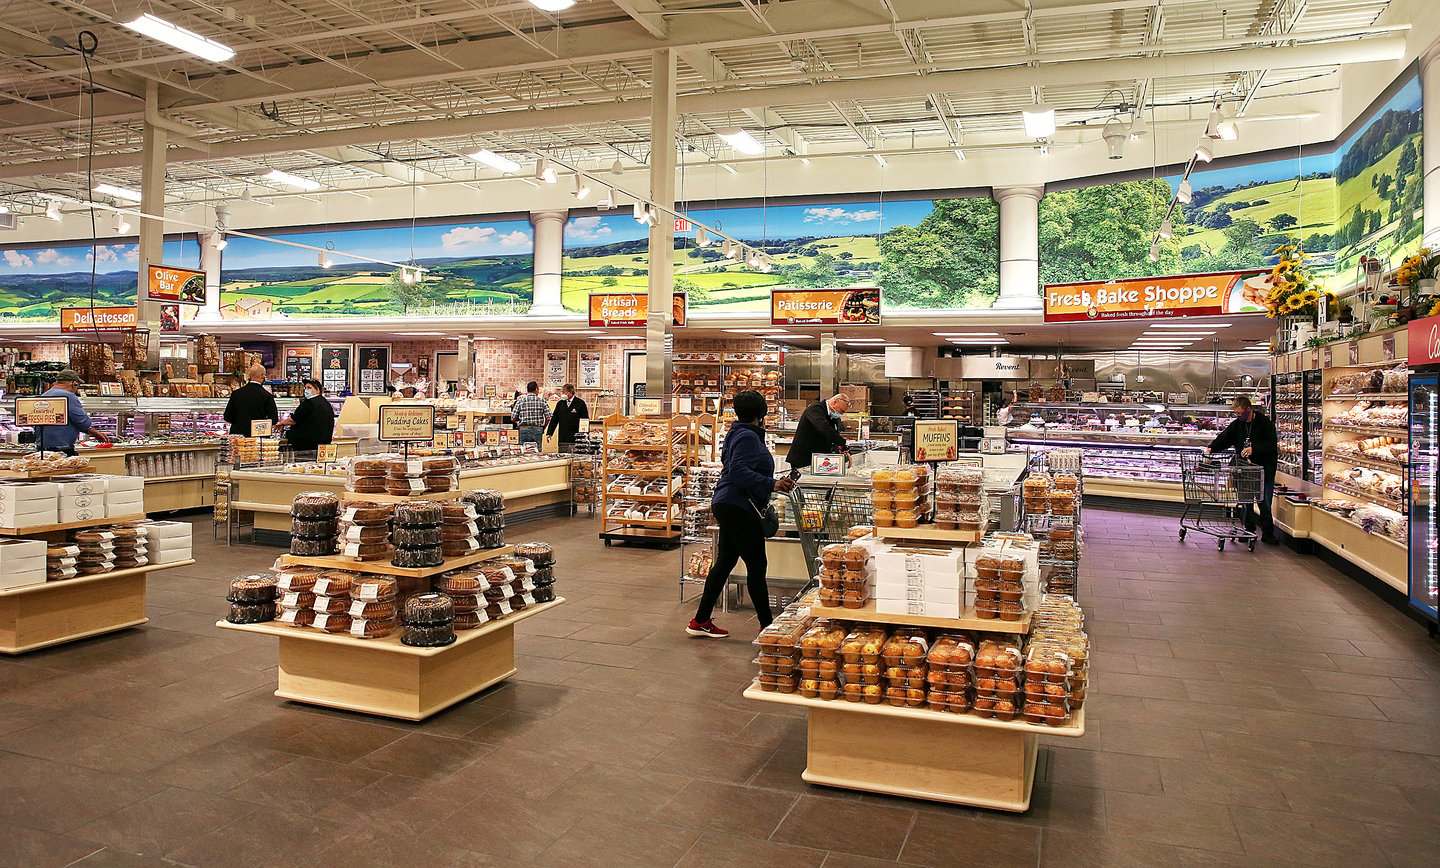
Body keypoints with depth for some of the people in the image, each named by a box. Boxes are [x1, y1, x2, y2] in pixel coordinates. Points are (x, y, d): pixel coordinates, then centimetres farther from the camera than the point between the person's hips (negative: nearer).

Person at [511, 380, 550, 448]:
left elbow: (513, 418, 0)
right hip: (537, 430, 0)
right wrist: (543, 428, 12)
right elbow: (548, 418, -3)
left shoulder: (520, 401, 1)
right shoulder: (542, 401, 0)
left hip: (524, 430, 0)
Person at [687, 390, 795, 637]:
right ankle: (766, 625, 2)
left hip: (728, 506, 11)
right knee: (756, 566, -5)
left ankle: (701, 621, 19)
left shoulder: (738, 434, 19)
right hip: (738, 507, -11)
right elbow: (738, 471, -24)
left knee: (724, 562, 13)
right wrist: (771, 485, -27)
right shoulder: (748, 437, -13)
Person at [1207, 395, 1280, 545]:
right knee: (1246, 502, 5)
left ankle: (1267, 534, 8)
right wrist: (1211, 448, -7)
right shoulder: (1236, 425, 8)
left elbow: (1272, 445, -11)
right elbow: (1223, 438, 11)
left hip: (1264, 469, -4)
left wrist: (1253, 449, -24)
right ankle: (1249, 531, 15)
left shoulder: (1265, 424, -6)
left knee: (1264, 503, -1)